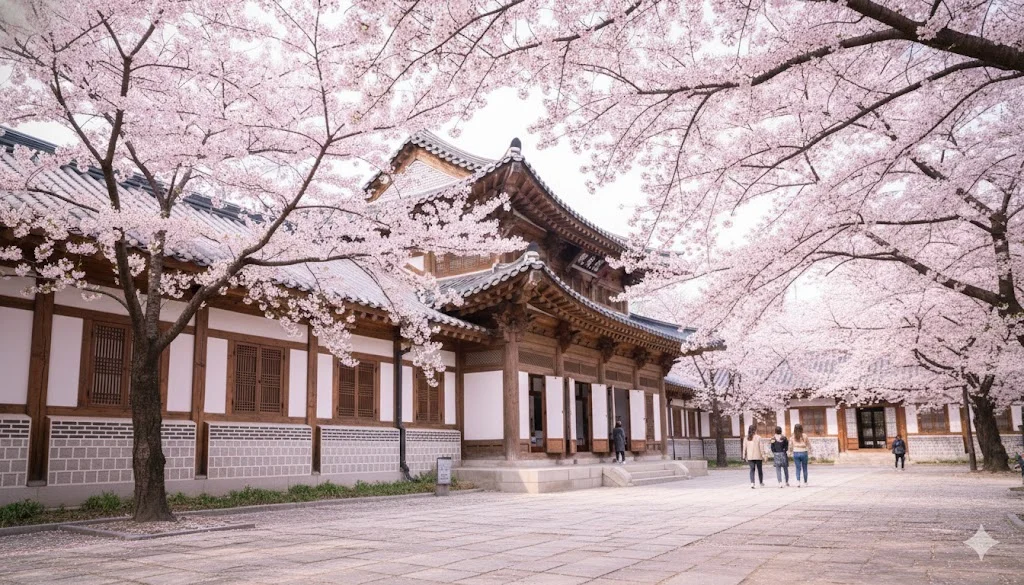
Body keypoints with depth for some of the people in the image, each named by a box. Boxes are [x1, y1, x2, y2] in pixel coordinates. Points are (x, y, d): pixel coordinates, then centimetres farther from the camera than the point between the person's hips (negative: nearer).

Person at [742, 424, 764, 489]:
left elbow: (744, 448, 4)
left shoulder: (746, 438, 1)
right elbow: (761, 447, -9)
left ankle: (752, 483, -11)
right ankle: (761, 482, 28)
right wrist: (763, 456, -4)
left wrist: (744, 456, 12)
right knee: (760, 469, 14)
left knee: (752, 469, 5)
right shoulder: (758, 437, -9)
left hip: (750, 457, 2)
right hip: (758, 456, -2)